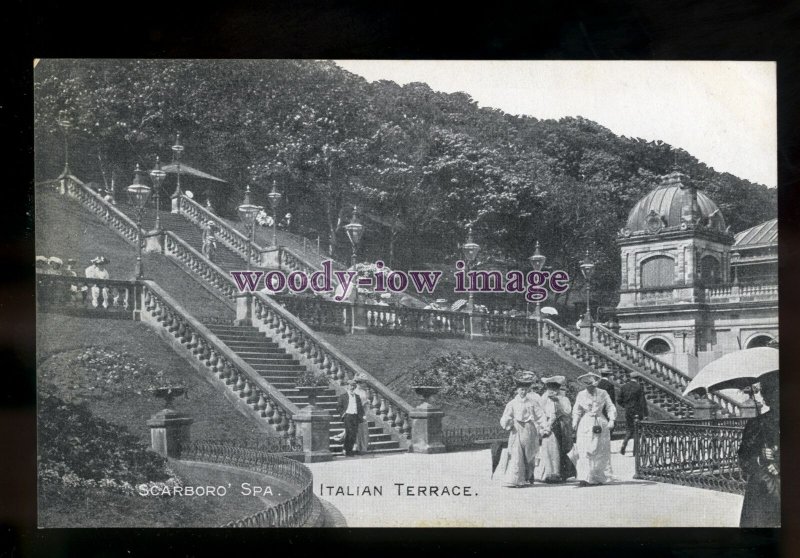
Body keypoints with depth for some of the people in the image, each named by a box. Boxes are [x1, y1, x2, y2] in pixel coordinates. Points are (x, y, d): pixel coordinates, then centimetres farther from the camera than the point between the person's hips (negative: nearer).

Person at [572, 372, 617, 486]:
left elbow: (610, 407, 3)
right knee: (584, 452, -11)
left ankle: (599, 477, 17)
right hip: (586, 425, 0)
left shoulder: (603, 394, 2)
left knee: (601, 452, 6)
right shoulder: (581, 395, 5)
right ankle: (584, 478, -14)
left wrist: (611, 420, -11)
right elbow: (576, 411, 11)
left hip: (600, 424, 0)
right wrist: (574, 423, -2)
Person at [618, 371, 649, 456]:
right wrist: (645, 415, -9)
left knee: (629, 430, 15)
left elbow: (619, 401, 4)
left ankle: (623, 445, -6)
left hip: (627, 411, 4)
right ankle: (635, 451, 9)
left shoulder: (624, 386, 3)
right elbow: (643, 402, -11)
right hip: (637, 412, -4)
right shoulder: (639, 387, -9)